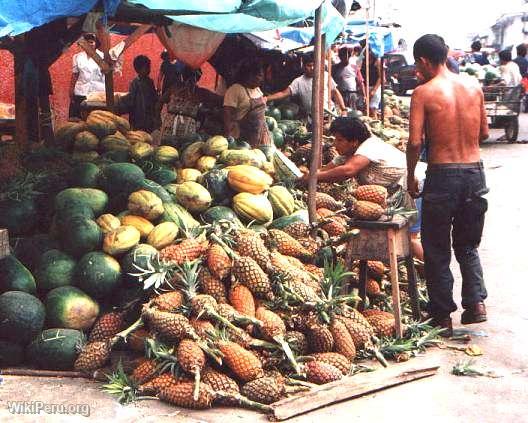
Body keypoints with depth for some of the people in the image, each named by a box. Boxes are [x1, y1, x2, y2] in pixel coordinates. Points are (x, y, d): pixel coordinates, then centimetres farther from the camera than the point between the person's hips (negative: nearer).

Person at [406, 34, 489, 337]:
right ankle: (476, 301, 11)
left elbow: (415, 142, -14)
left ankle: (443, 317, 15)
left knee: (436, 250, 9)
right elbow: (484, 133, 10)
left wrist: (410, 177, 0)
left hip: (442, 175, -4)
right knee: (468, 245, 22)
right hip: (475, 172, 5)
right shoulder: (474, 85, 4)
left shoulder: (424, 93, -10)